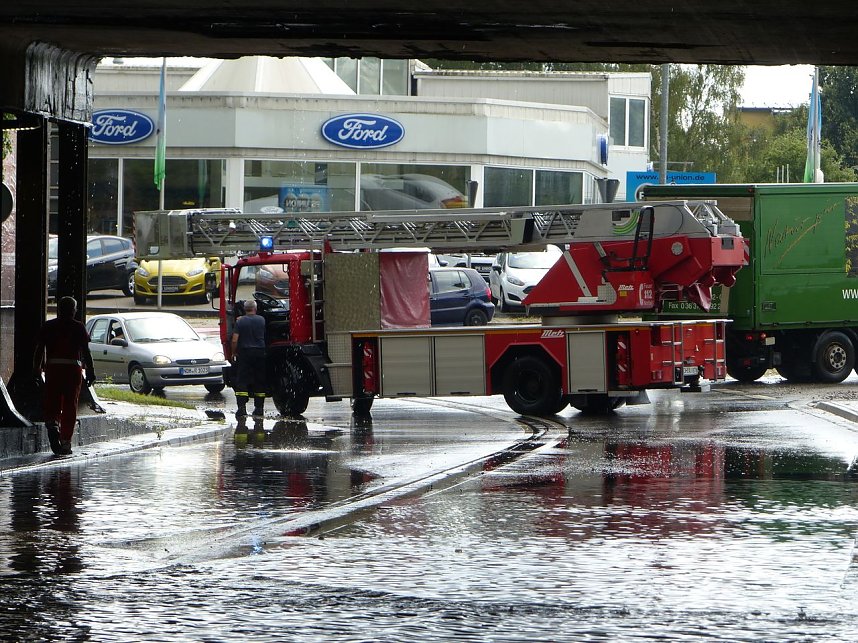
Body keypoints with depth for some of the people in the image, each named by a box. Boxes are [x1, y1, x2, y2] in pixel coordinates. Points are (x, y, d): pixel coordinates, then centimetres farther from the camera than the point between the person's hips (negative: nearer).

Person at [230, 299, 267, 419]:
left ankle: (242, 408, -11)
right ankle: (259, 408, 12)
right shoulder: (262, 320, 1)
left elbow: (235, 340, -8)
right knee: (259, 382, 10)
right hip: (260, 352, 2)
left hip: (244, 352, -2)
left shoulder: (240, 321, -5)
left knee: (242, 381, -1)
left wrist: (233, 353, 3)